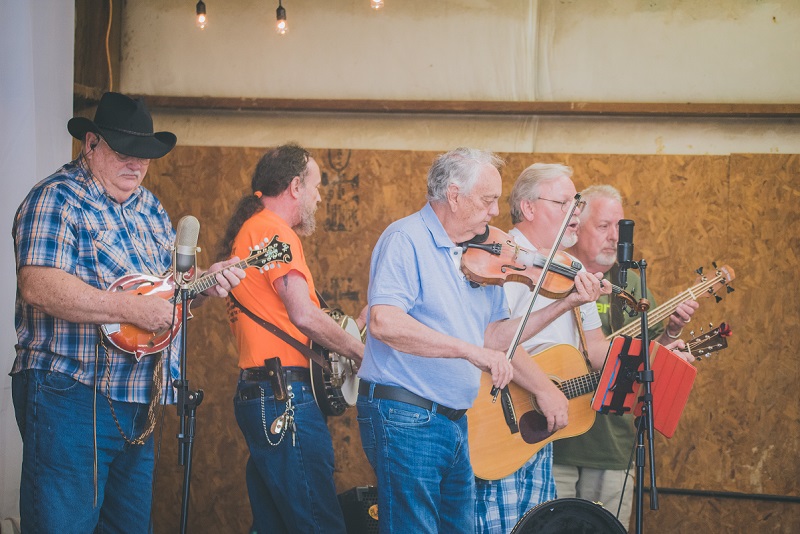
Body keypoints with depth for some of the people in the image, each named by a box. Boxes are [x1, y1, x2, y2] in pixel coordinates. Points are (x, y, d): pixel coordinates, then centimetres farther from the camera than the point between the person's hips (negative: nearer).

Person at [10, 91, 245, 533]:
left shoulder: (148, 207, 16)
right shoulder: (58, 199, -11)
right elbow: (38, 287, -25)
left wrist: (204, 282, 2)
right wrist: (131, 307, -26)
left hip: (138, 401, 9)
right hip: (70, 397, -9)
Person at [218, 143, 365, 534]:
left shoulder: (245, 230, 21)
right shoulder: (275, 229, -9)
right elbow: (304, 314, -19)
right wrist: (363, 352, -7)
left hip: (253, 395, 11)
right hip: (285, 397, -11)